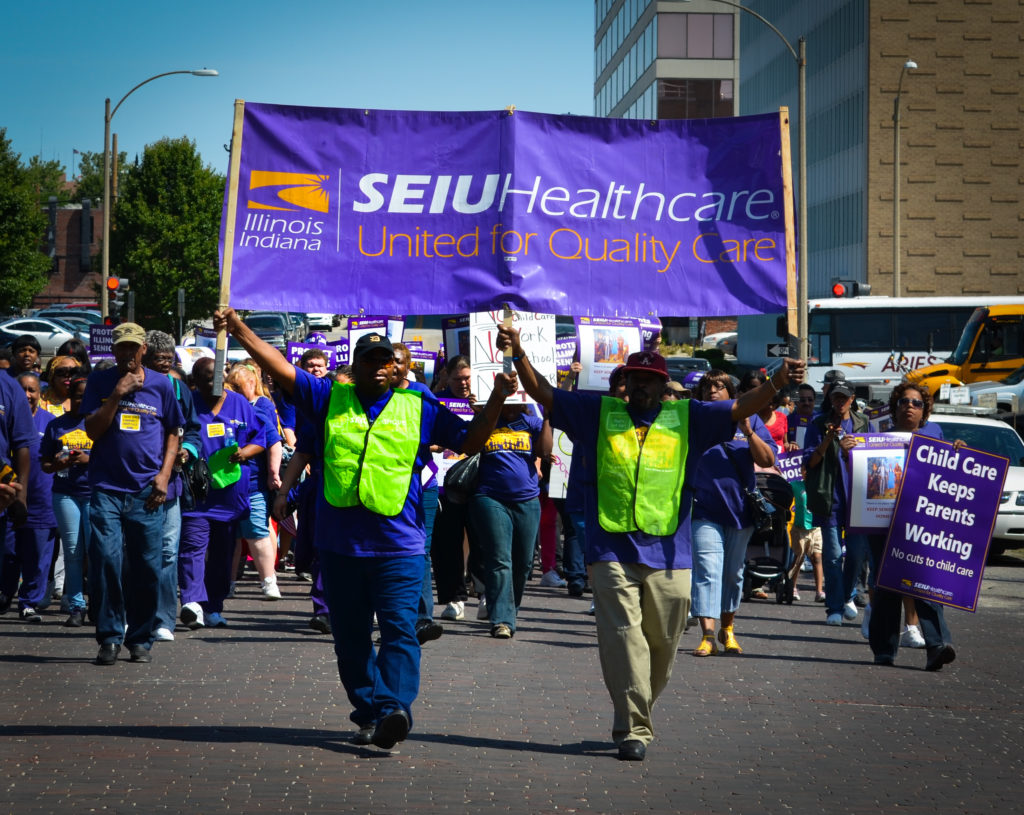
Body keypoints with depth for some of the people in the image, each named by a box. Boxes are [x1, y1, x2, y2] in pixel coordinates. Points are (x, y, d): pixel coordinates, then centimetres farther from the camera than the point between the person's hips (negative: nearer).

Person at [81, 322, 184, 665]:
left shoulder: (161, 385, 8)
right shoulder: (100, 382, 7)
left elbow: (173, 433, 14)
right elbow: (93, 430, -1)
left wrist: (164, 474, 1)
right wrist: (118, 394, -10)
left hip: (147, 491, 1)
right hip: (107, 488, 0)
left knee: (147, 567, 0)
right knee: (105, 560, -11)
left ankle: (141, 639, 12)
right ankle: (109, 637, -2)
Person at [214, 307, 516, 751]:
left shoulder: (418, 407, 9)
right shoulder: (330, 399, 9)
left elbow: (469, 441, 12)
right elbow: (281, 368, 5)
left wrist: (496, 399, -1)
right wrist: (239, 329, -3)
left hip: (398, 545, -2)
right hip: (339, 544, 2)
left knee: (399, 630, -14)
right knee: (351, 636, 7)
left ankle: (395, 707, -22)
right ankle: (369, 712, 17)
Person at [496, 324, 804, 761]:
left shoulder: (686, 418, 9)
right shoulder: (599, 413, 10)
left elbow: (740, 409, 3)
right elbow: (544, 394, 10)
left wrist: (776, 383, -13)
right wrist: (519, 353, -2)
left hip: (668, 554, 1)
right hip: (612, 550, -1)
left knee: (662, 642, 8)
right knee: (623, 637, -10)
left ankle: (638, 712, 29)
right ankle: (633, 729, -9)